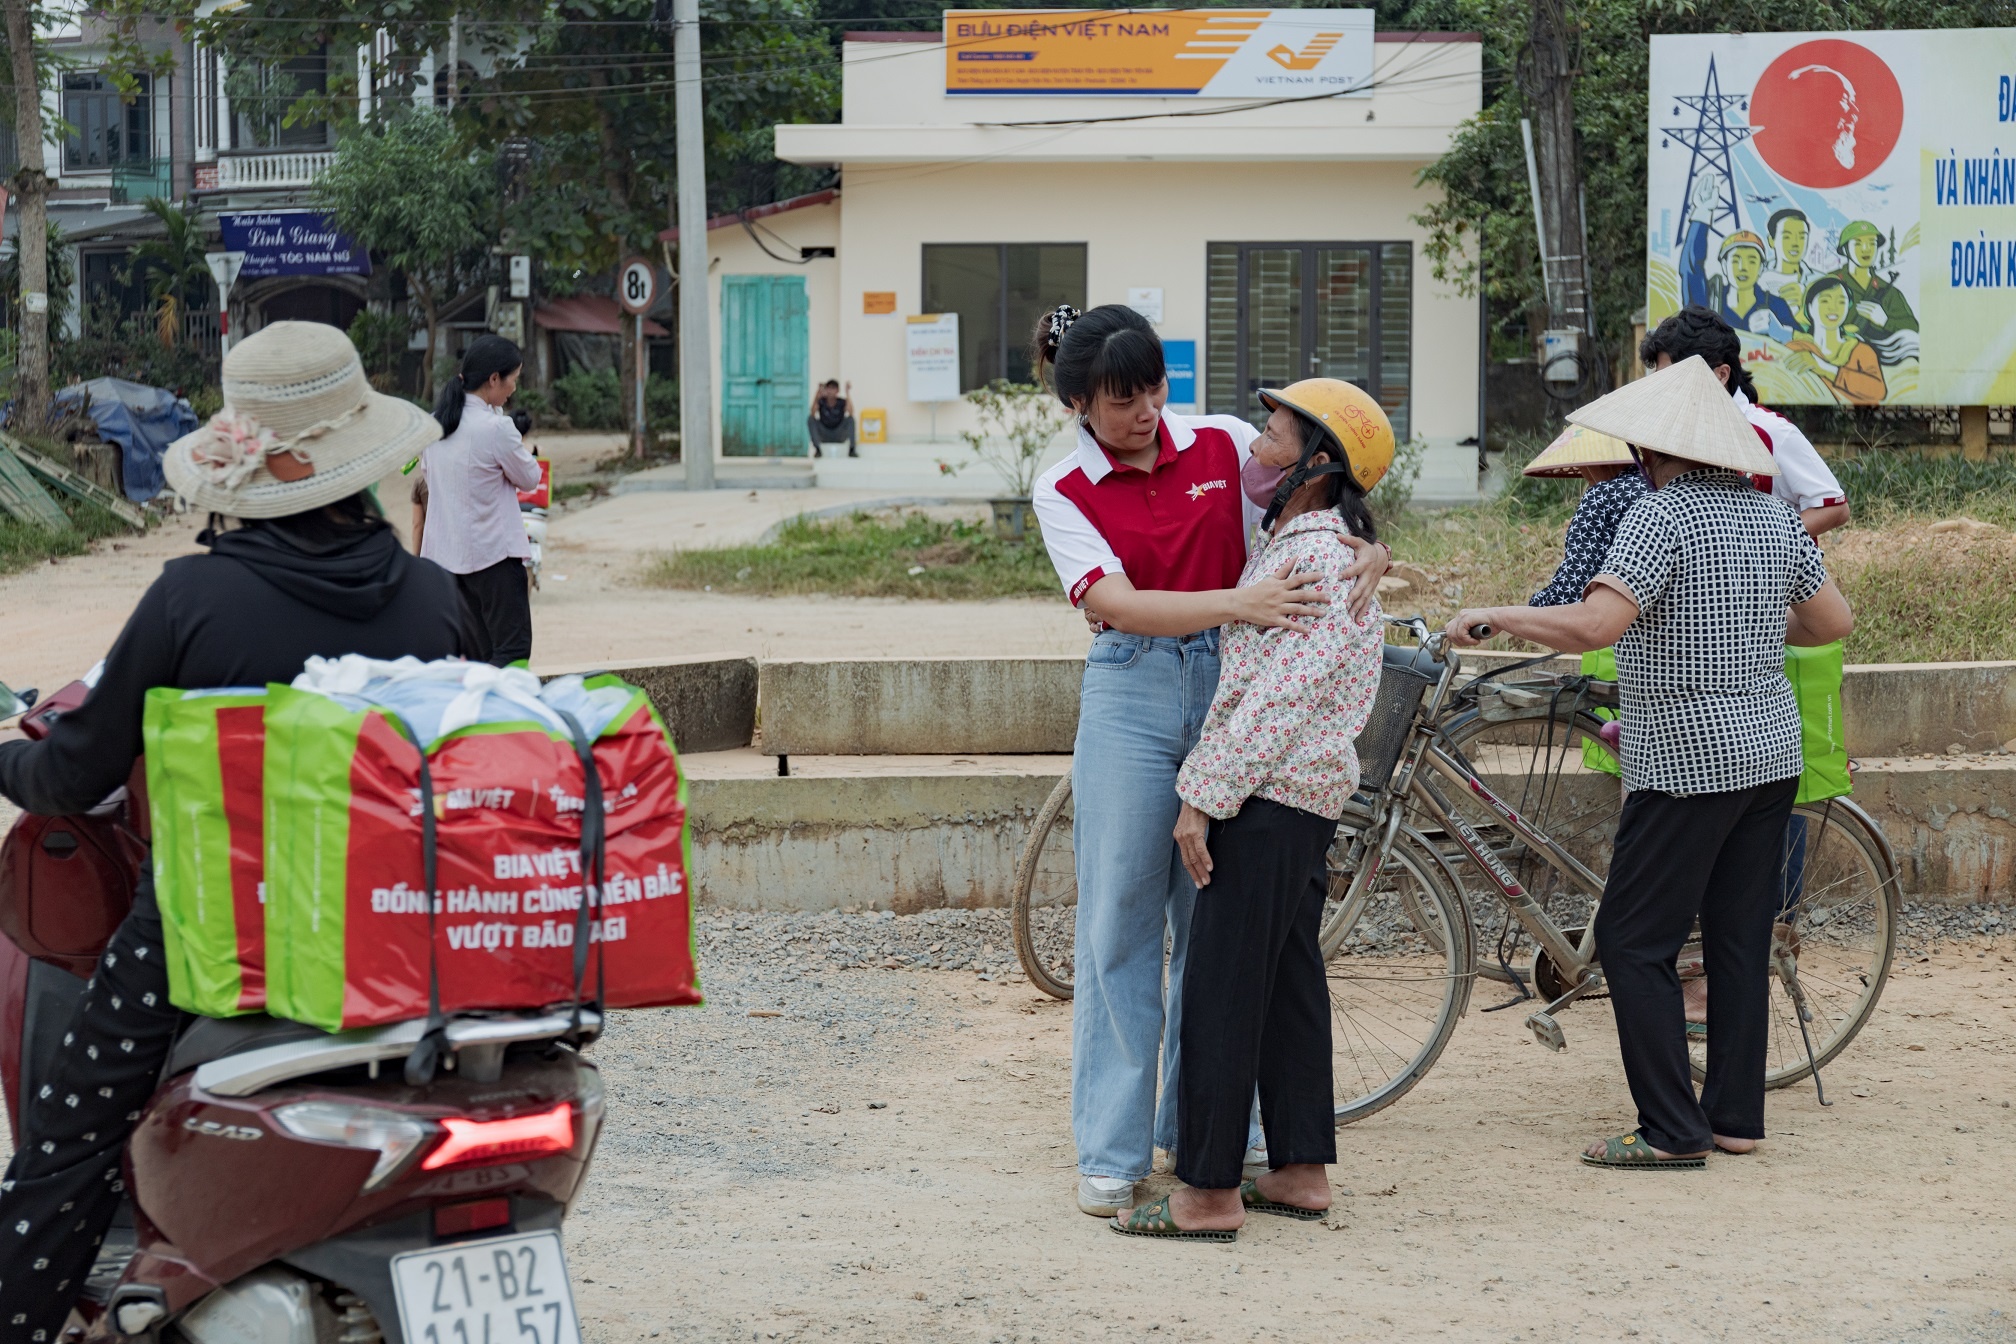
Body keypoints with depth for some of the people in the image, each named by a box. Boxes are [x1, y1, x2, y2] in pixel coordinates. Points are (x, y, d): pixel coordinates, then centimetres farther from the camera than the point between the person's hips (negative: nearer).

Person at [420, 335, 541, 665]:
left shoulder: (434, 422, 5)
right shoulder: (495, 427, -17)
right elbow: (530, 478, -4)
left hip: (445, 551, 8)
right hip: (492, 551, -8)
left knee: (477, 654, 13)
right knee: (513, 649, -6)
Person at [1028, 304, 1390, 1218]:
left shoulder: (1224, 446, 3)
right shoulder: (1065, 492, -3)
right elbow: (1116, 603, -16)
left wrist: (1369, 548, -16)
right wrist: (1240, 604, -30)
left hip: (1234, 690, 2)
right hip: (1129, 699, -2)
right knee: (1120, 922, 0)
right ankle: (1111, 1150, 7)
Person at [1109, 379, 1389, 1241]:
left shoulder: (1319, 555, -16)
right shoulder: (1291, 543, 16)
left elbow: (1283, 694, -21)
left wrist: (1204, 797, -20)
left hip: (1270, 794, -10)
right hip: (1301, 795, 10)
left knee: (1222, 990, -7)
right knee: (1287, 981, 13)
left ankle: (1210, 1192, -4)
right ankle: (1301, 1170, 18)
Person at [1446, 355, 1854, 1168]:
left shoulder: (1662, 515, -15)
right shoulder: (1773, 515, 8)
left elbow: (1592, 625, -27)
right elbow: (1834, 621, 15)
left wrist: (1492, 616, -15)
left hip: (1689, 763, -8)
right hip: (1772, 752, 8)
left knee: (1635, 942, -2)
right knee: (1740, 939, 13)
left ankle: (1672, 1130, -5)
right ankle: (1737, 1116, 17)